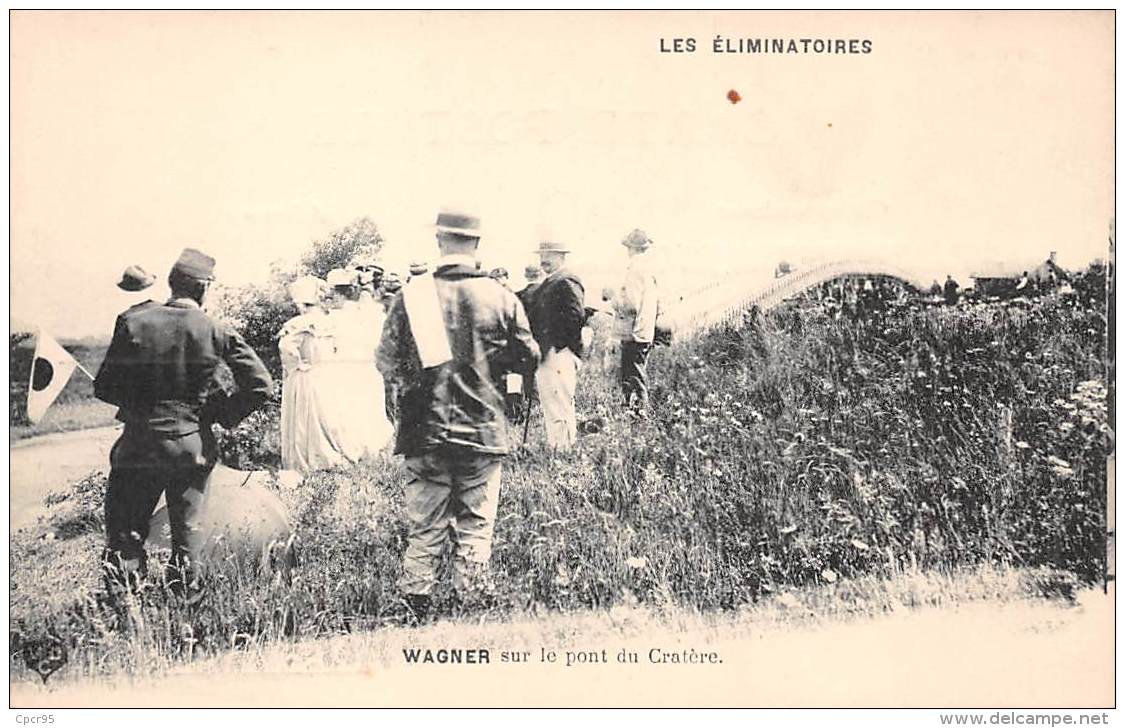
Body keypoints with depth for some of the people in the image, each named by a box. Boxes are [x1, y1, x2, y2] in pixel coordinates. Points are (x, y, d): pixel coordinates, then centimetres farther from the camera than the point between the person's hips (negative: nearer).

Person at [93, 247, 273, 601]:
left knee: (124, 534, 14)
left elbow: (103, 388, -3)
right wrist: (225, 413, 5)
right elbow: (260, 384, -9)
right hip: (194, 448, 1)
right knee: (186, 535, 15)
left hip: (139, 446, -1)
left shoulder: (133, 323, -7)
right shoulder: (218, 332, -8)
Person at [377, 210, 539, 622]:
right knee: (475, 526, 8)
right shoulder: (500, 298, -5)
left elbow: (387, 365, -2)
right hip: (483, 431, -1)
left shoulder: (412, 296, -4)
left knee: (424, 527, 10)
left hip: (425, 431, 1)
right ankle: (471, 607, 11)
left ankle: (415, 609, 14)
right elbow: (528, 359, 2)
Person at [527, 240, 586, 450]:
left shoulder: (567, 283, -11)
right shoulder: (547, 284, 21)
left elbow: (576, 316, -21)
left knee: (560, 410, -9)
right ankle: (554, 448, 23)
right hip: (546, 355, 11)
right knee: (549, 408, 15)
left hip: (560, 355, -11)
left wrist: (556, 345, -16)